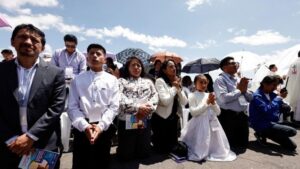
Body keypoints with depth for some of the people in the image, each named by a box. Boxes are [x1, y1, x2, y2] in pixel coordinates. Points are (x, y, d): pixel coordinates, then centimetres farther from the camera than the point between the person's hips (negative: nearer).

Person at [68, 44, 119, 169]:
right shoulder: (77, 80, 2)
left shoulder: (112, 80, 1)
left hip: (104, 129, 0)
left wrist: (101, 126, -13)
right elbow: (73, 107, -2)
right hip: (82, 129, 0)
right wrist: (84, 126, -14)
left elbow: (114, 106, -4)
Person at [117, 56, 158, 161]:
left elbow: (155, 96, 6)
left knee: (144, 153, 10)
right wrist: (137, 107, -19)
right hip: (127, 121, -2)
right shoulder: (122, 81, 7)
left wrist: (149, 107, -15)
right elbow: (120, 98, -9)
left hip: (145, 121, 3)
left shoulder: (148, 82, 18)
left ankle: (141, 152, 42)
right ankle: (127, 151, 37)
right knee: (126, 155, 5)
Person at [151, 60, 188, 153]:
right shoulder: (160, 81, -14)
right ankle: (153, 139, 34)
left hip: (173, 118, 7)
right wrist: (174, 87, -15)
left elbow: (184, 102, 0)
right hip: (161, 118, -6)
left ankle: (155, 138, 41)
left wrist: (179, 88, -11)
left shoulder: (177, 82, 7)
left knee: (172, 146, 17)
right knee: (163, 148, 5)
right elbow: (165, 101, -26)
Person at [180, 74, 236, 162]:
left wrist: (213, 103, -10)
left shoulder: (209, 95, 8)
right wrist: (207, 103, -15)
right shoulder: (192, 95, -6)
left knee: (216, 147, 13)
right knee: (201, 148, -2)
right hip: (200, 124, -5)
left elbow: (218, 112, 9)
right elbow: (193, 112, -16)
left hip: (212, 123, 5)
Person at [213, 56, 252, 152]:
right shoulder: (220, 80, -8)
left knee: (243, 145, 16)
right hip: (228, 116, -7)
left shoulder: (238, 80, 16)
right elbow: (223, 98, -24)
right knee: (231, 146, 2)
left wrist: (245, 90, -4)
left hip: (242, 115, 8)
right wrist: (239, 90, -8)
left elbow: (250, 98, 18)